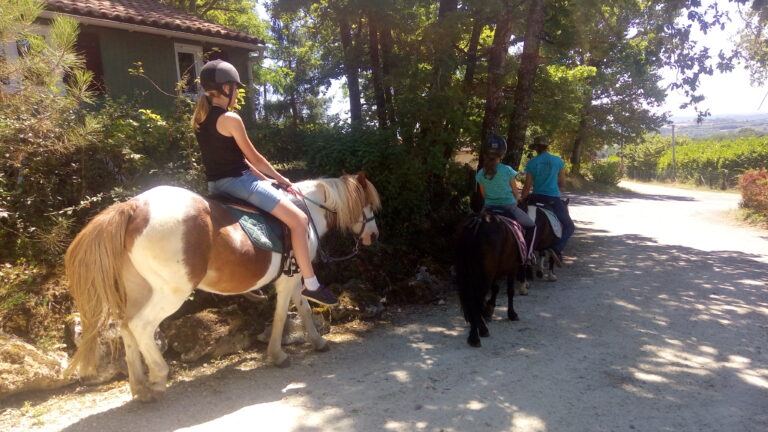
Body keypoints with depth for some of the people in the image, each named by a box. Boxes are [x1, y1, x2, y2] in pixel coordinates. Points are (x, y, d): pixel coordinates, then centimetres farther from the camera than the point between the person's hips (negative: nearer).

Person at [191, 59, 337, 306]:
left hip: (216, 185, 10)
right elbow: (253, 157, -8)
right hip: (237, 182, -10)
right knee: (299, 219, -9)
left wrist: (264, 179, 15)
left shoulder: (199, 118, 11)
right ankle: (311, 285, -7)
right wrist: (279, 178, 8)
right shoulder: (230, 119, -15)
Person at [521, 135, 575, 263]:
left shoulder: (531, 163, -1)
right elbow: (562, 182, 9)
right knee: (569, 226, 11)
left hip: (536, 198, 1)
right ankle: (557, 249, -13)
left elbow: (527, 186, -2)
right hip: (554, 199, -1)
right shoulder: (558, 161, 1)